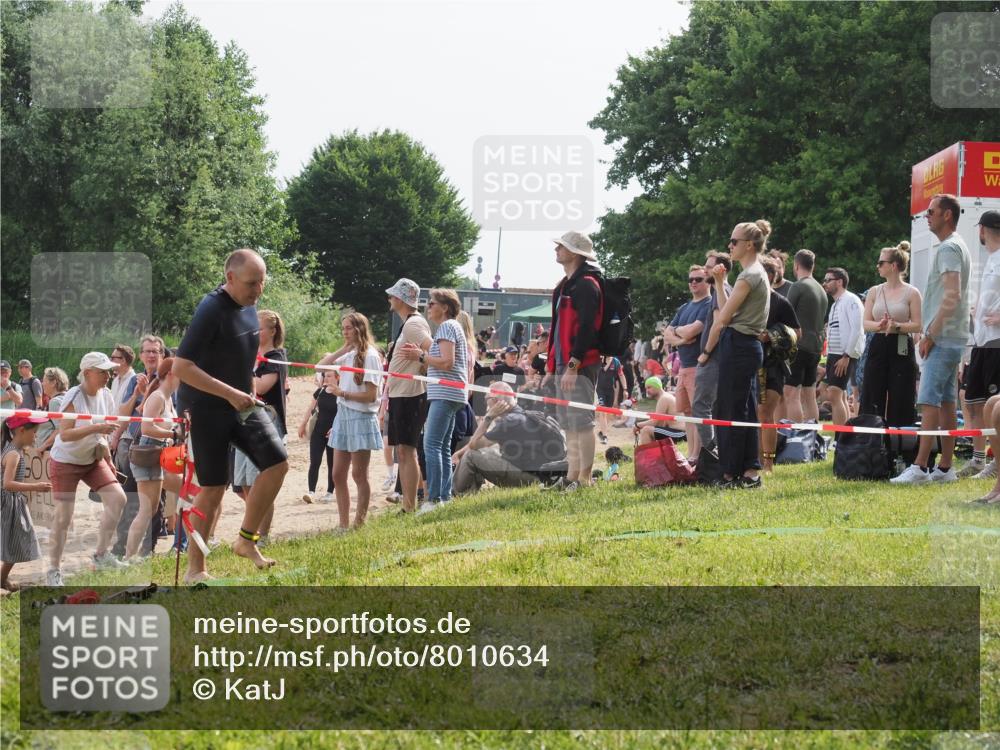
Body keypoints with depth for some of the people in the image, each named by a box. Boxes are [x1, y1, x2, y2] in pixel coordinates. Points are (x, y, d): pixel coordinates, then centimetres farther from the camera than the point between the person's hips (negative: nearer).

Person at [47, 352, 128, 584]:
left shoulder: (105, 395, -3)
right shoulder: (74, 397, -23)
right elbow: (64, 434, -31)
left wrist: (108, 457, 9)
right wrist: (96, 428, -40)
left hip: (92, 460, 6)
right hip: (65, 462, -6)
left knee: (117, 498, -10)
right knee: (63, 518, -5)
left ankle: (101, 554, 2)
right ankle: (54, 571, 7)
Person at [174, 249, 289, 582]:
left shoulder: (249, 306, 4)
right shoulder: (211, 311, -21)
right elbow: (181, 366, -25)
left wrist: (247, 394, 14)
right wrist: (230, 394, -26)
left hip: (242, 404, 7)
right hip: (207, 409, -7)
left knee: (277, 463, -4)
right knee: (213, 488, -3)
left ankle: (246, 540, 10)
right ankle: (195, 569, 9)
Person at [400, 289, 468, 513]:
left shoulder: (447, 327, -9)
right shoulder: (452, 326, 23)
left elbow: (447, 362, -19)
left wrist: (421, 357, -12)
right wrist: (421, 351, 12)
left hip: (445, 394, -11)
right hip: (448, 395, 11)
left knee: (431, 445, -15)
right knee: (443, 447, 12)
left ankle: (434, 499, -20)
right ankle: (445, 496, 13)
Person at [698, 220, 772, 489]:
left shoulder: (749, 276, -13)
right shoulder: (758, 274, 18)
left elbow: (722, 319, -11)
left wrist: (706, 351, -5)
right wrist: (719, 283, 20)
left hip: (738, 346, -10)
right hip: (748, 346, 10)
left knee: (731, 410, -6)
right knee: (744, 409, 9)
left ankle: (731, 474, -4)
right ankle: (751, 471, 9)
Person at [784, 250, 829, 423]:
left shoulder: (798, 287, -9)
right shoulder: (821, 290, 17)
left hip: (799, 345, -9)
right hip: (815, 348, 9)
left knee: (792, 395, -11)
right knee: (809, 397, 12)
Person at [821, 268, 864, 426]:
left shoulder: (851, 300, -9)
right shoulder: (836, 304, 20)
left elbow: (857, 330, -16)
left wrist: (846, 356, -20)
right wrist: (829, 356, 12)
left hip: (846, 356, -10)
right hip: (833, 354, 10)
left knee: (835, 395, -18)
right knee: (841, 398, 9)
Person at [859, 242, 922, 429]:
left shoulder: (911, 293, -1)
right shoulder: (874, 292, 11)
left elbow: (918, 325, -4)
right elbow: (866, 323, 6)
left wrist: (897, 326, -20)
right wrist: (879, 325, -15)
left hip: (901, 349, -4)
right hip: (878, 347, 4)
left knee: (900, 403, -3)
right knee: (871, 401, 1)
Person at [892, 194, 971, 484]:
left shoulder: (949, 248, -12)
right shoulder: (956, 247, 19)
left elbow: (952, 296, -21)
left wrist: (930, 334, -19)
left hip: (942, 339, -10)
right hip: (950, 338, 10)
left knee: (929, 401, -13)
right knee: (946, 402, 10)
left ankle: (919, 466, -17)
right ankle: (945, 468, 11)